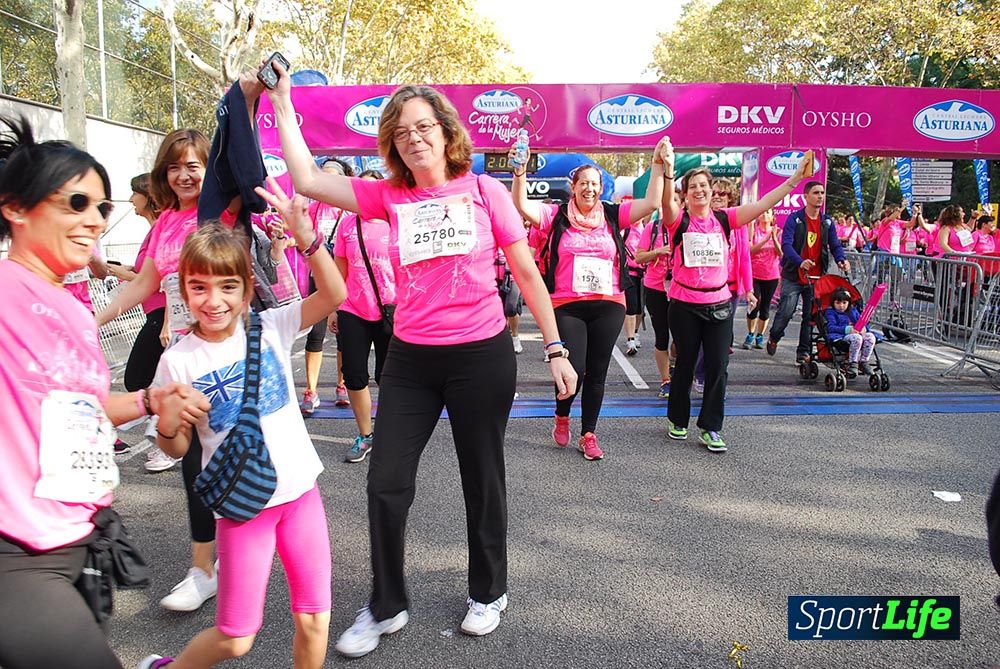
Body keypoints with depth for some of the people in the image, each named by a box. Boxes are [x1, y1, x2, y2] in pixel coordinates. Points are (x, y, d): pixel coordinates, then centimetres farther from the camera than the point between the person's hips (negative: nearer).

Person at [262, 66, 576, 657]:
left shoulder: (485, 191, -2)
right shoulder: (389, 197, 3)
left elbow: (527, 275, 0)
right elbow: (308, 180, -3)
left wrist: (556, 349, -1)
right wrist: (282, 101, 1)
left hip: (482, 357, -2)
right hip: (411, 360, 3)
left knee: (483, 480, 11)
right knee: (387, 483, 4)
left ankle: (489, 592, 36)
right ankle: (387, 606, 27)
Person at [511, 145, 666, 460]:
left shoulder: (612, 215, 6)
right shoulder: (557, 216, 1)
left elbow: (651, 203, -2)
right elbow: (522, 206, -12)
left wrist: (658, 165, -9)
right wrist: (520, 172, -23)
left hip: (609, 306, 3)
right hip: (567, 306, -2)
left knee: (597, 373, 8)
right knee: (574, 369, -9)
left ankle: (588, 435, 23)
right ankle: (561, 416, 24)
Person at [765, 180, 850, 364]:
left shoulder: (827, 222, 8)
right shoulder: (795, 219, -7)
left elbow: (835, 245, 7)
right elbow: (786, 244, -19)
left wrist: (841, 259, -16)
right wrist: (800, 261, -37)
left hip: (816, 277, 4)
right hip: (793, 275, -4)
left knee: (811, 316, 5)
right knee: (786, 312, -4)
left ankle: (803, 352, 15)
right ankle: (773, 338, 25)